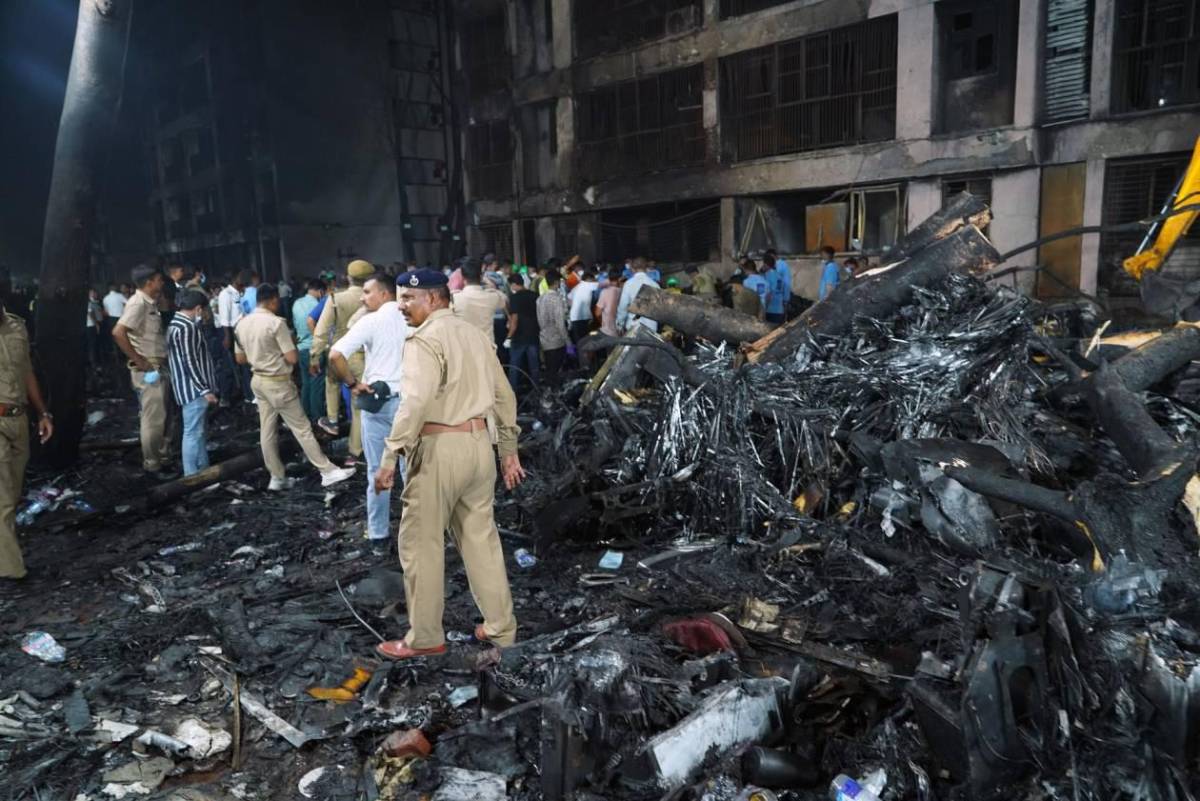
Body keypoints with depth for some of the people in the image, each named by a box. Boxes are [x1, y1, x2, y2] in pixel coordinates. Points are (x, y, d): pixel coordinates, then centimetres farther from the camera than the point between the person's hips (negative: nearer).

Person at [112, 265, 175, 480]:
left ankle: (161, 459, 25)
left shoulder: (151, 304, 13)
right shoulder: (138, 304, -15)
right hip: (147, 370, -9)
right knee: (153, 419, -4)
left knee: (160, 418, 16)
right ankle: (152, 465, 5)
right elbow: (118, 332, -26)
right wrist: (139, 362, -21)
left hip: (159, 367, 9)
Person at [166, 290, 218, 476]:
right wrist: (205, 389, -21)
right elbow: (190, 361, -23)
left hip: (193, 387, 11)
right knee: (193, 432, -5)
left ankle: (203, 470, 29)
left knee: (200, 430, 19)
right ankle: (192, 476, 1)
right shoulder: (186, 327, -18)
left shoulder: (176, 324, 14)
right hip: (193, 388, -11)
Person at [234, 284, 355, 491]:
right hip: (278, 382, -7)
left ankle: (277, 478, 18)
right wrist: (291, 346, 1)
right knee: (302, 428, -3)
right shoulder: (276, 322, -19)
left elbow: (240, 359, 12)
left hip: (258, 381, 8)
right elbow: (292, 358, -19)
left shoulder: (242, 324, 4)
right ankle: (328, 471, 3)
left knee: (267, 431, 11)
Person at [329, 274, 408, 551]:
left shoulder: (371, 321, -8)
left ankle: (378, 536, 17)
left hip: (378, 402, -3)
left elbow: (335, 356, -18)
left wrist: (352, 383, -7)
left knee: (377, 473, 8)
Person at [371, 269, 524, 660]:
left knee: (421, 544, 6)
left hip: (439, 448, -8)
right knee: (481, 537, 15)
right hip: (479, 444, 8)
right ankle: (500, 626, 24)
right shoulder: (472, 333, 13)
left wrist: (390, 456, -22)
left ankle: (425, 638, 16)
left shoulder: (425, 339, -11)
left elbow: (416, 402, -24)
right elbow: (504, 395, 15)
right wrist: (508, 451, 21)